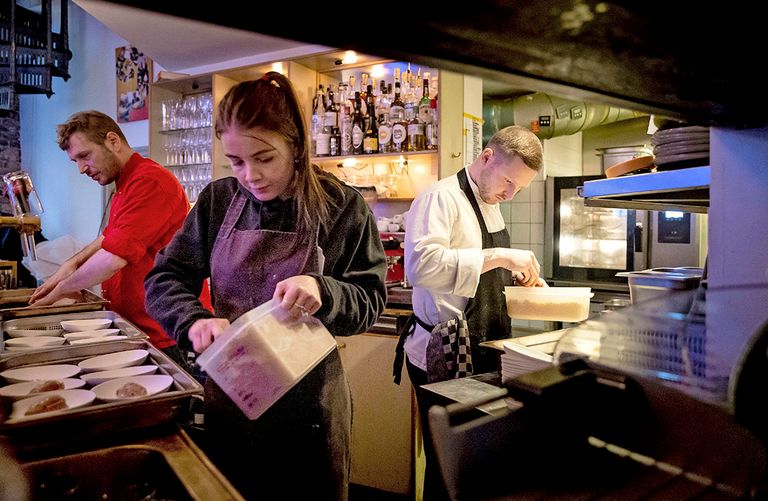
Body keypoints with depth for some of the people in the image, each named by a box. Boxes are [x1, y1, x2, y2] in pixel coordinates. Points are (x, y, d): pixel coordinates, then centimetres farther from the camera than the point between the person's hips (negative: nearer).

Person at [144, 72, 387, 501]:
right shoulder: (219, 201, -1)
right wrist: (195, 320, -20)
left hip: (308, 395, -2)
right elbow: (164, 280, 1)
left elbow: (370, 300, -9)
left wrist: (323, 292, -30)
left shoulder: (341, 206, -10)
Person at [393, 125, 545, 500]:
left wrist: (517, 276, 5)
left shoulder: (490, 204, 14)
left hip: (482, 354, 9)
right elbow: (421, 264, -32)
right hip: (444, 357, -9)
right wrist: (501, 256, -30)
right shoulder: (440, 197, -16)